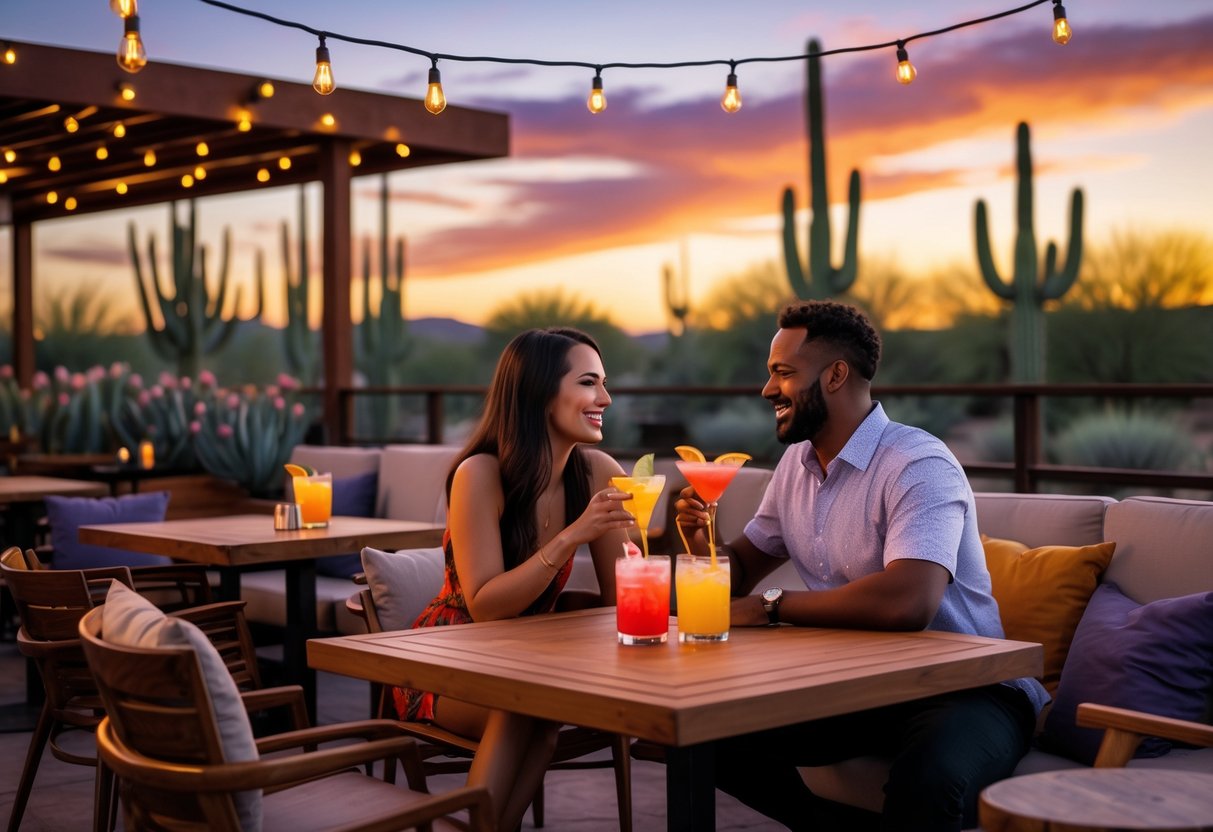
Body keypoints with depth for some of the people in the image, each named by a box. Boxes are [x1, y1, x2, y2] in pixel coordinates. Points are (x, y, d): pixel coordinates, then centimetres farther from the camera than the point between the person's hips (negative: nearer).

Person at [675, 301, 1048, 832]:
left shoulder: (918, 465, -19)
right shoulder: (797, 461, 9)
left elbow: (908, 602, -35)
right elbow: (740, 572, 18)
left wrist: (771, 607, -24)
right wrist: (702, 537, -7)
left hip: (959, 688, -8)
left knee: (929, 778, -39)